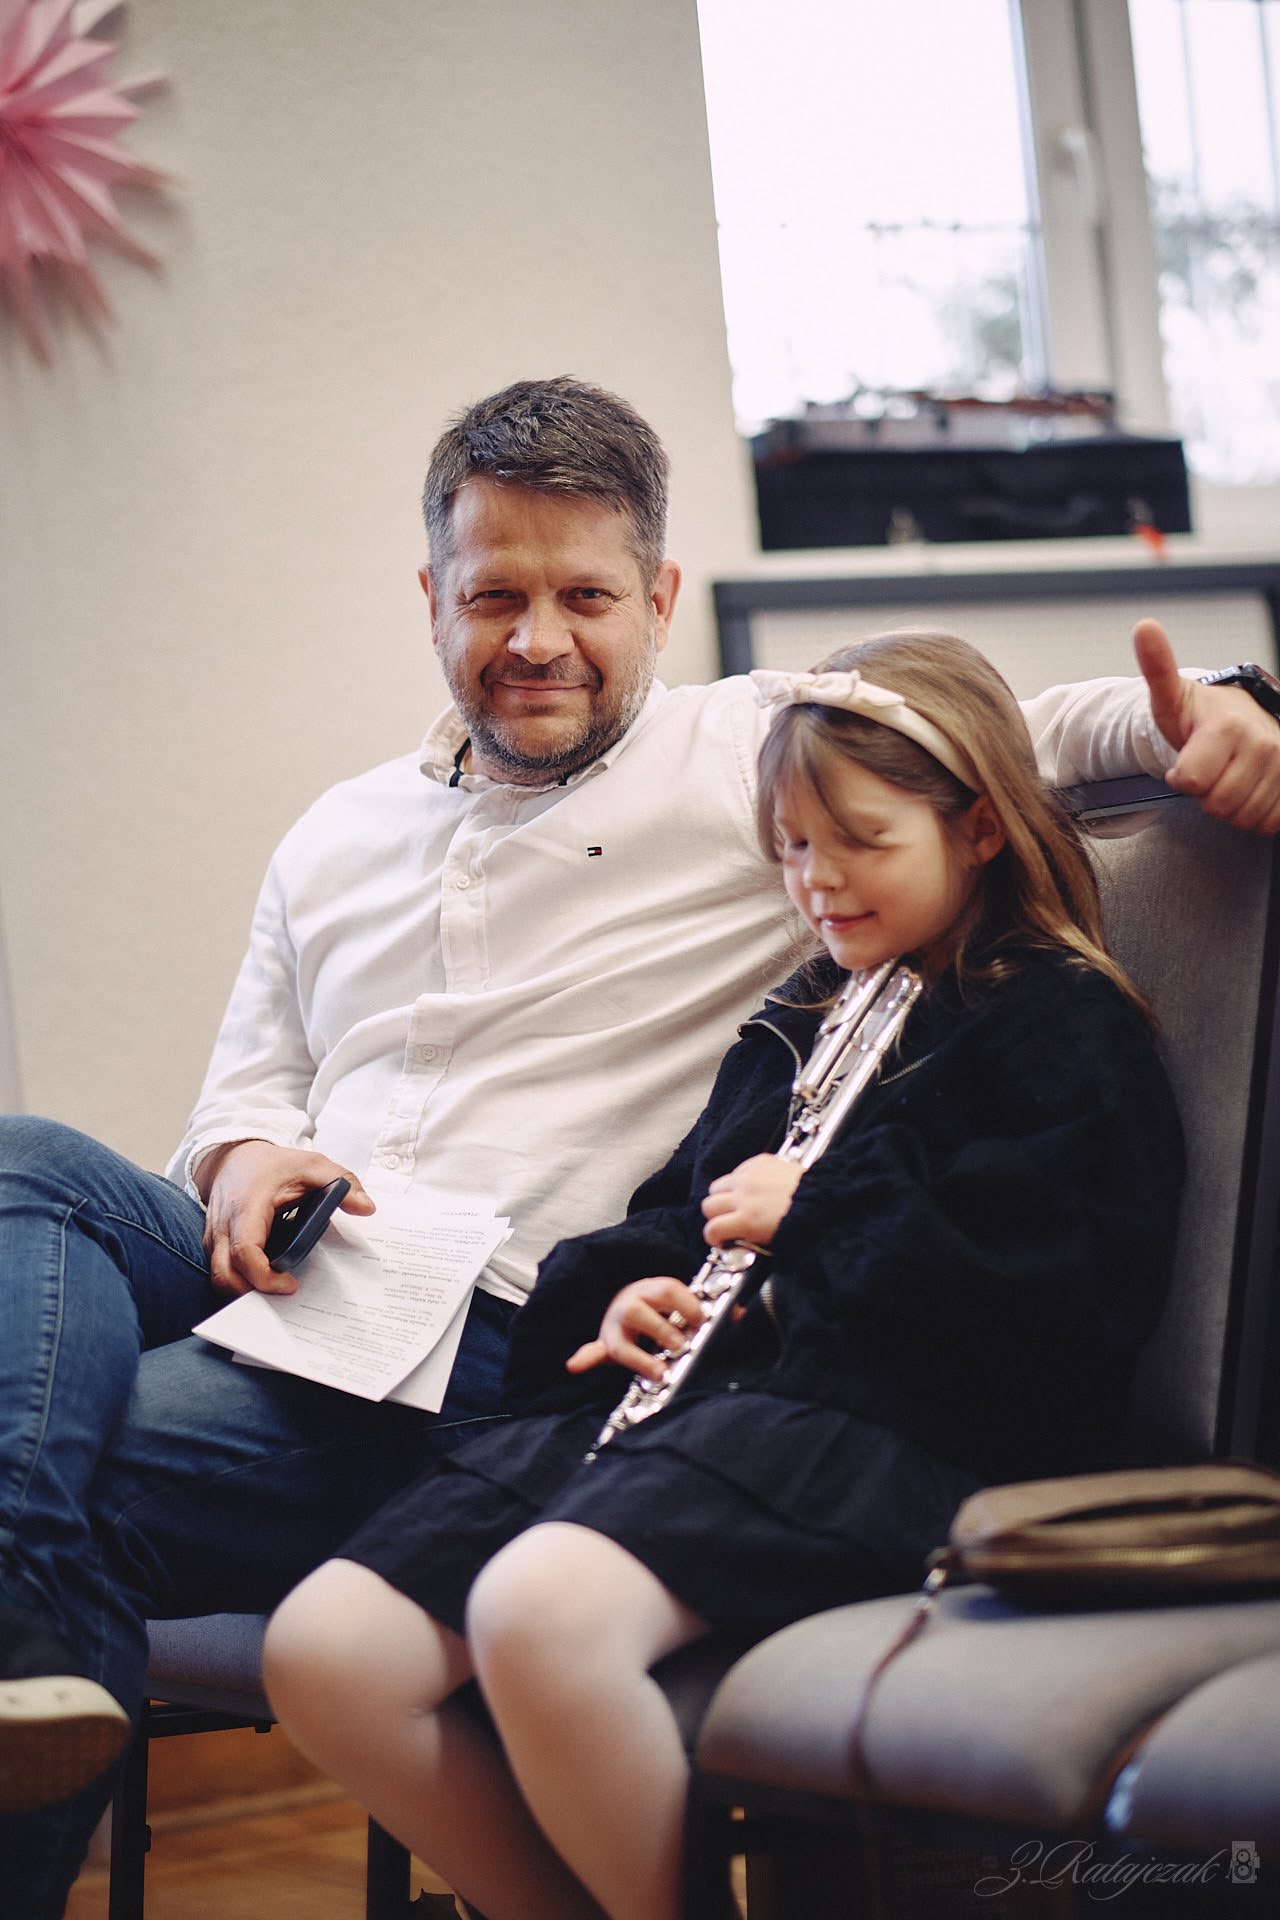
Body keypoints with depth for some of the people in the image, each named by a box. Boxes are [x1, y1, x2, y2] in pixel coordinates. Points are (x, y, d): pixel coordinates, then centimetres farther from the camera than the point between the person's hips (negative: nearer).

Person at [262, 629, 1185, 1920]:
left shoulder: (1065, 1028, 5)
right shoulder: (793, 1027, 28)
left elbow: (1068, 1305, -9)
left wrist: (820, 1209, -4)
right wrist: (626, 1292, 13)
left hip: (876, 1425, -8)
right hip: (688, 1389, 8)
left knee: (537, 1612, -38)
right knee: (321, 1653, -15)